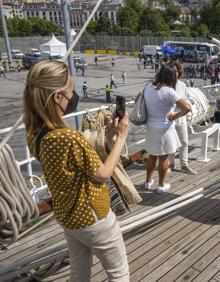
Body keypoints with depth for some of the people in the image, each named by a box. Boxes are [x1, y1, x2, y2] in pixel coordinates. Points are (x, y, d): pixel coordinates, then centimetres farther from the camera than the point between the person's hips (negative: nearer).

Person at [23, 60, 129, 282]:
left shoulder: (34, 133, -8)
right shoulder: (69, 138, -35)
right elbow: (103, 175, -21)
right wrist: (121, 137, -12)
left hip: (66, 215, 8)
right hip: (92, 218, -7)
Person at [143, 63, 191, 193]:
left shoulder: (147, 88, -2)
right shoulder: (169, 92, -21)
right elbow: (187, 108, -25)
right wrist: (175, 116, -9)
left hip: (151, 127, 6)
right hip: (164, 128, -6)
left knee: (152, 155, 22)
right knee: (164, 157, 11)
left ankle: (148, 182, 34)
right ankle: (162, 185, 25)